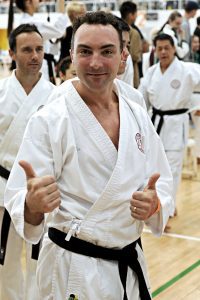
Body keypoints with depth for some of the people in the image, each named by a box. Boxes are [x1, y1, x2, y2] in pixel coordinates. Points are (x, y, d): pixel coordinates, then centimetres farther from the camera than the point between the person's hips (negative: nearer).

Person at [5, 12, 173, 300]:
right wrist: (33, 205, -38)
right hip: (74, 268, -5)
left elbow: (162, 183, 8)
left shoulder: (139, 116, 2)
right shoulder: (48, 121, -14)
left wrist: (155, 204, -14)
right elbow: (19, 199, -16)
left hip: (130, 263, 5)